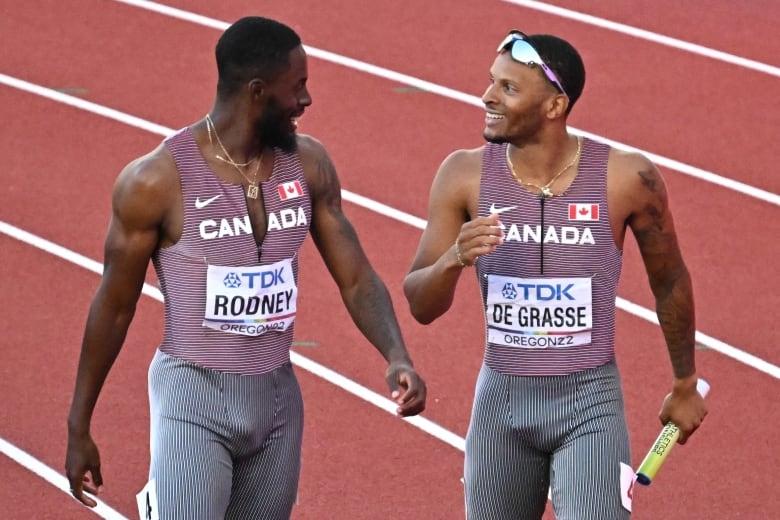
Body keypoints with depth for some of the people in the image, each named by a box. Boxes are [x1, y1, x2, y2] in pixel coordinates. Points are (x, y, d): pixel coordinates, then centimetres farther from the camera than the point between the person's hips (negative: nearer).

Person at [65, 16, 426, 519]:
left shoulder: (308, 164, -1)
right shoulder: (158, 179, -15)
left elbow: (356, 278, 2)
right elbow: (114, 306, -5)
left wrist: (397, 358, -18)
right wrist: (79, 428, 0)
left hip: (278, 399, 5)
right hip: (194, 401, -5)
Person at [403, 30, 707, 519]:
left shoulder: (627, 177, -13)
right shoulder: (466, 175, -8)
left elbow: (669, 281, 5)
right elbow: (421, 306, -5)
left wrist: (685, 385, 16)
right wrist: (454, 258, -27)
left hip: (591, 405, -3)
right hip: (501, 403, 3)